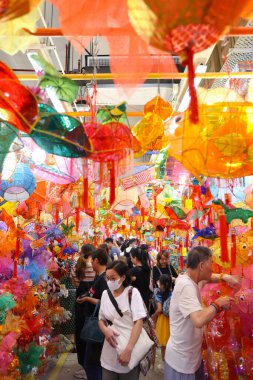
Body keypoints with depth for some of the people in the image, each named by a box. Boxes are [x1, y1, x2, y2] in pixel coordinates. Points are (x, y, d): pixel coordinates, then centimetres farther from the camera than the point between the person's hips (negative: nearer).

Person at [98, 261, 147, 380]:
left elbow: (138, 322, -16)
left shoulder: (132, 292, -10)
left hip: (129, 349, -4)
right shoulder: (105, 294, 3)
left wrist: (128, 350, -24)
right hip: (110, 352, 4)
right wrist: (105, 330, -11)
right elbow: (101, 319, 12)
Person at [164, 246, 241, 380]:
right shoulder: (186, 286, -29)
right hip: (182, 358, -9)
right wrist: (218, 304, -24)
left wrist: (224, 277, 0)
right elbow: (199, 320, -40)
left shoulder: (190, 278, -1)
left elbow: (207, 277, 20)